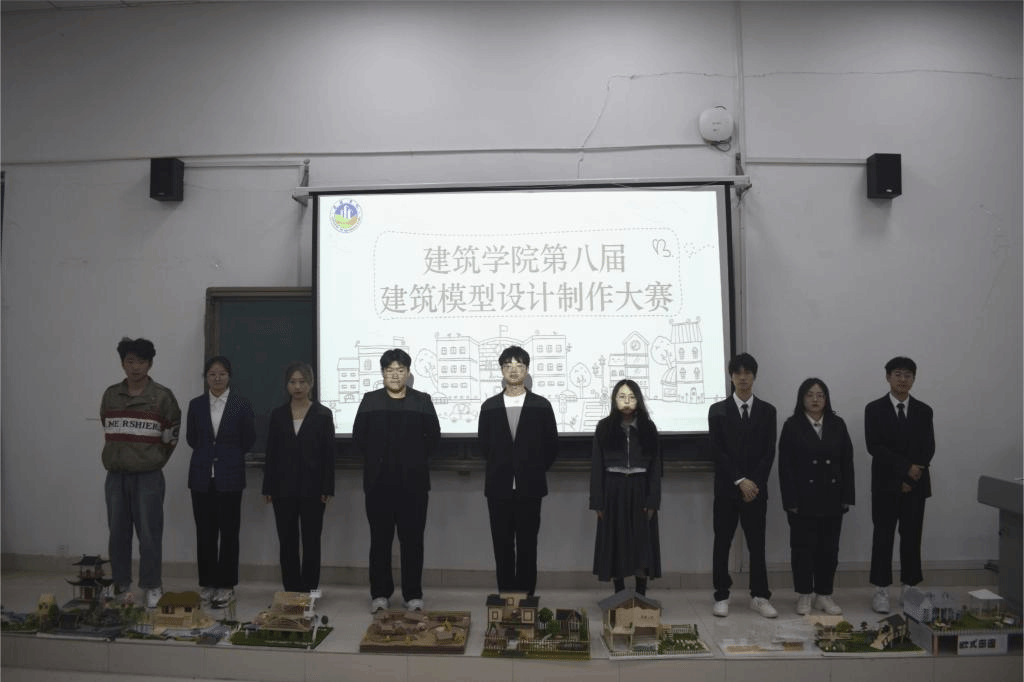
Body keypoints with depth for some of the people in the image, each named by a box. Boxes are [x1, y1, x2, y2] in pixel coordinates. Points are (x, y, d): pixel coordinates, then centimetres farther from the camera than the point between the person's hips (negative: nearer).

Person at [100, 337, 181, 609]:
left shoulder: (162, 396, -5)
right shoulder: (110, 395, 6)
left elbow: (172, 435, 3)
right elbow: (108, 430, 18)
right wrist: (122, 454, 14)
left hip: (148, 476, -4)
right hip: (116, 475, 4)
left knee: (149, 533, -1)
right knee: (118, 533, 10)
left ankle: (153, 586, 9)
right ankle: (120, 585, 21)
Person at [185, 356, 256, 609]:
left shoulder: (241, 405, -2)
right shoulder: (196, 404, 6)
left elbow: (248, 440, 2)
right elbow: (191, 438, 13)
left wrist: (229, 454, 8)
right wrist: (208, 452, 9)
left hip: (230, 475, -2)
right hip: (202, 475, 3)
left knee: (229, 531, 1)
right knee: (205, 531, 7)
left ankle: (226, 586, 10)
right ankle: (207, 583, 18)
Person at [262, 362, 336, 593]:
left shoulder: (323, 414, -2)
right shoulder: (278, 415, 6)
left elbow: (329, 455, -3)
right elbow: (270, 453, 6)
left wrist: (327, 489, -7)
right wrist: (267, 488, 2)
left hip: (312, 487, -2)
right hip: (284, 487, 2)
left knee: (311, 542, 4)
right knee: (287, 542, 7)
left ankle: (309, 591, 14)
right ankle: (291, 591, 17)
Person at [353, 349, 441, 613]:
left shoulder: (422, 401, 3)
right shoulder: (370, 401, 6)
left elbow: (433, 438, 4)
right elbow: (358, 438, 6)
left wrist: (416, 460, 2)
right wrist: (374, 460, 3)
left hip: (413, 483, -1)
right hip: (378, 482, 1)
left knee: (412, 540, 4)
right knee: (380, 540, 7)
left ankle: (413, 595, 14)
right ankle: (380, 594, 18)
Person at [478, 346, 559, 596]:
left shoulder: (541, 406, 2)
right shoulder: (489, 406, 5)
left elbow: (551, 445, 6)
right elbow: (484, 445, 12)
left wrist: (535, 471, 6)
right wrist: (501, 468, 10)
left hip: (529, 487, -1)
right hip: (499, 487, 1)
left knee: (527, 546, 3)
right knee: (502, 546, 6)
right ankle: (505, 595, 15)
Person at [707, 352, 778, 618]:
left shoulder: (767, 411, 7)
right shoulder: (718, 410, 1)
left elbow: (769, 452, 1)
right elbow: (717, 451, -5)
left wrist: (754, 482, -10)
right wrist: (740, 481, -12)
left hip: (756, 487, 1)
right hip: (726, 487, -1)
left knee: (757, 543, 6)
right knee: (722, 543, 4)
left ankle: (759, 596, 16)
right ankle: (721, 596, 13)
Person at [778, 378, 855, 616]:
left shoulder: (837, 424, 5)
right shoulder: (792, 426, -4)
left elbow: (847, 462, 6)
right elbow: (785, 466, -6)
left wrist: (847, 497, 0)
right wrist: (790, 500, -11)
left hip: (831, 498, 3)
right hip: (803, 498, -3)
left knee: (829, 548, 8)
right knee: (803, 547, 4)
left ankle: (824, 595, 20)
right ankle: (804, 595, 16)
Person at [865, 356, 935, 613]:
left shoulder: (924, 411, 8)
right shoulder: (874, 409, -1)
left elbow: (929, 449, 2)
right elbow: (874, 446, -10)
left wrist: (913, 477, -9)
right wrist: (906, 467, -16)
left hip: (916, 485, 2)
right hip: (886, 484, -2)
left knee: (912, 538, 7)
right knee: (883, 537, 1)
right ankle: (881, 590, 8)